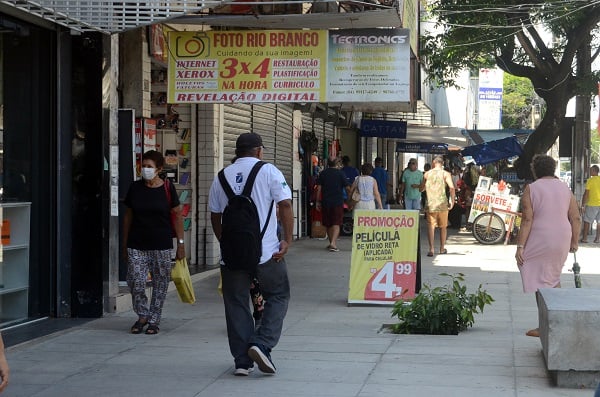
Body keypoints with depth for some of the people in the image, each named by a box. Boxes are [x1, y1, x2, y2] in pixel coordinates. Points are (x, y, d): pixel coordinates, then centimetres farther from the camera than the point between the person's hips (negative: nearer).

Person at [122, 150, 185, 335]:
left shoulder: (167, 188, -1)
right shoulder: (135, 188, 5)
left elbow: (177, 216, 2)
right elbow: (128, 217, 11)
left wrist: (181, 244, -2)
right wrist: (125, 244, 10)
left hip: (161, 245, -1)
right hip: (136, 245, 2)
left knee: (160, 284, 4)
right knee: (135, 282, -5)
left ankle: (153, 320, 17)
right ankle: (142, 315, 17)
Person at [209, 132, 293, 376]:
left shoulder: (222, 176, 9)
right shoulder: (268, 171, -1)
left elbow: (214, 216, 13)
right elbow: (285, 205, -9)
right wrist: (287, 239, -5)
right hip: (266, 252, -3)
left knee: (236, 304, 10)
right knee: (277, 297, 12)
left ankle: (242, 361, 9)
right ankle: (261, 344, -6)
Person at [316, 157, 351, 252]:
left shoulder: (323, 173, 4)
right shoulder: (340, 173, -1)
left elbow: (319, 188, 2)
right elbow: (347, 188, -1)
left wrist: (318, 202, 7)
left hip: (325, 202, 2)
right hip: (338, 202, -2)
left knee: (328, 224, 14)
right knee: (336, 224, -5)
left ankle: (332, 243, 23)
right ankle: (333, 243, -23)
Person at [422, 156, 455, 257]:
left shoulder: (427, 174, 5)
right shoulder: (445, 174, -2)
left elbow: (422, 187, 12)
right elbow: (451, 187, -14)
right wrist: (452, 201, -7)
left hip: (430, 204, 0)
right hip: (442, 203, 0)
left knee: (430, 226, -2)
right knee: (443, 227, 14)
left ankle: (431, 249, -16)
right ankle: (442, 248, 25)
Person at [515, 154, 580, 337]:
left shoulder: (531, 189, -7)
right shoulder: (565, 188, 7)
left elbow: (527, 220, -13)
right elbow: (576, 218, 6)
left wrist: (520, 246, -11)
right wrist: (574, 242, 15)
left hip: (540, 241, -5)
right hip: (562, 242, 5)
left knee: (540, 283, 1)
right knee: (553, 278, 22)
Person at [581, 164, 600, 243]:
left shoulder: (590, 181, -11)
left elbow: (586, 194, -11)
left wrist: (583, 205, -4)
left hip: (592, 204, -4)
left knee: (587, 221, 4)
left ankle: (584, 238, 4)